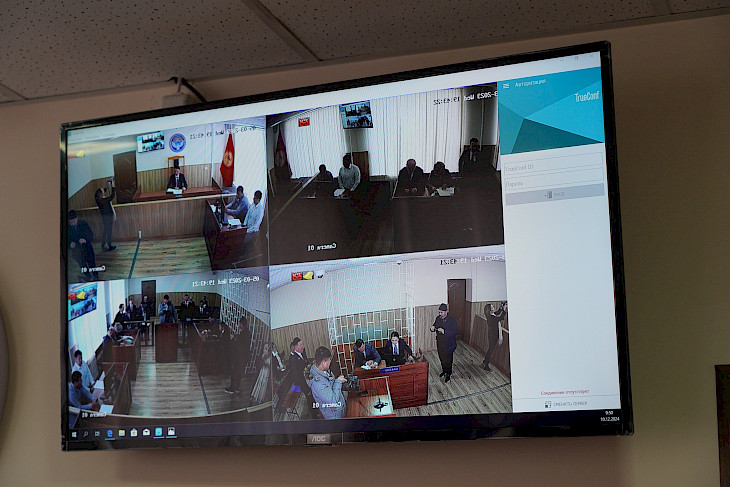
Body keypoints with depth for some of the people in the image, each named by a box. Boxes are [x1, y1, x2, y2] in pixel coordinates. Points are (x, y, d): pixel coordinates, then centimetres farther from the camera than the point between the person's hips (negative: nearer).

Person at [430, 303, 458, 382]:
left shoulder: (452, 320, -20)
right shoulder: (438, 318, -1)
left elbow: (454, 331, -25)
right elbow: (435, 325, 13)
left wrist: (444, 331, -36)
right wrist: (433, 328, -13)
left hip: (448, 344, -6)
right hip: (440, 342, 6)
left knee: (448, 359, 7)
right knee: (441, 358, 21)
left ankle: (448, 374, 23)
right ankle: (444, 370, 43)